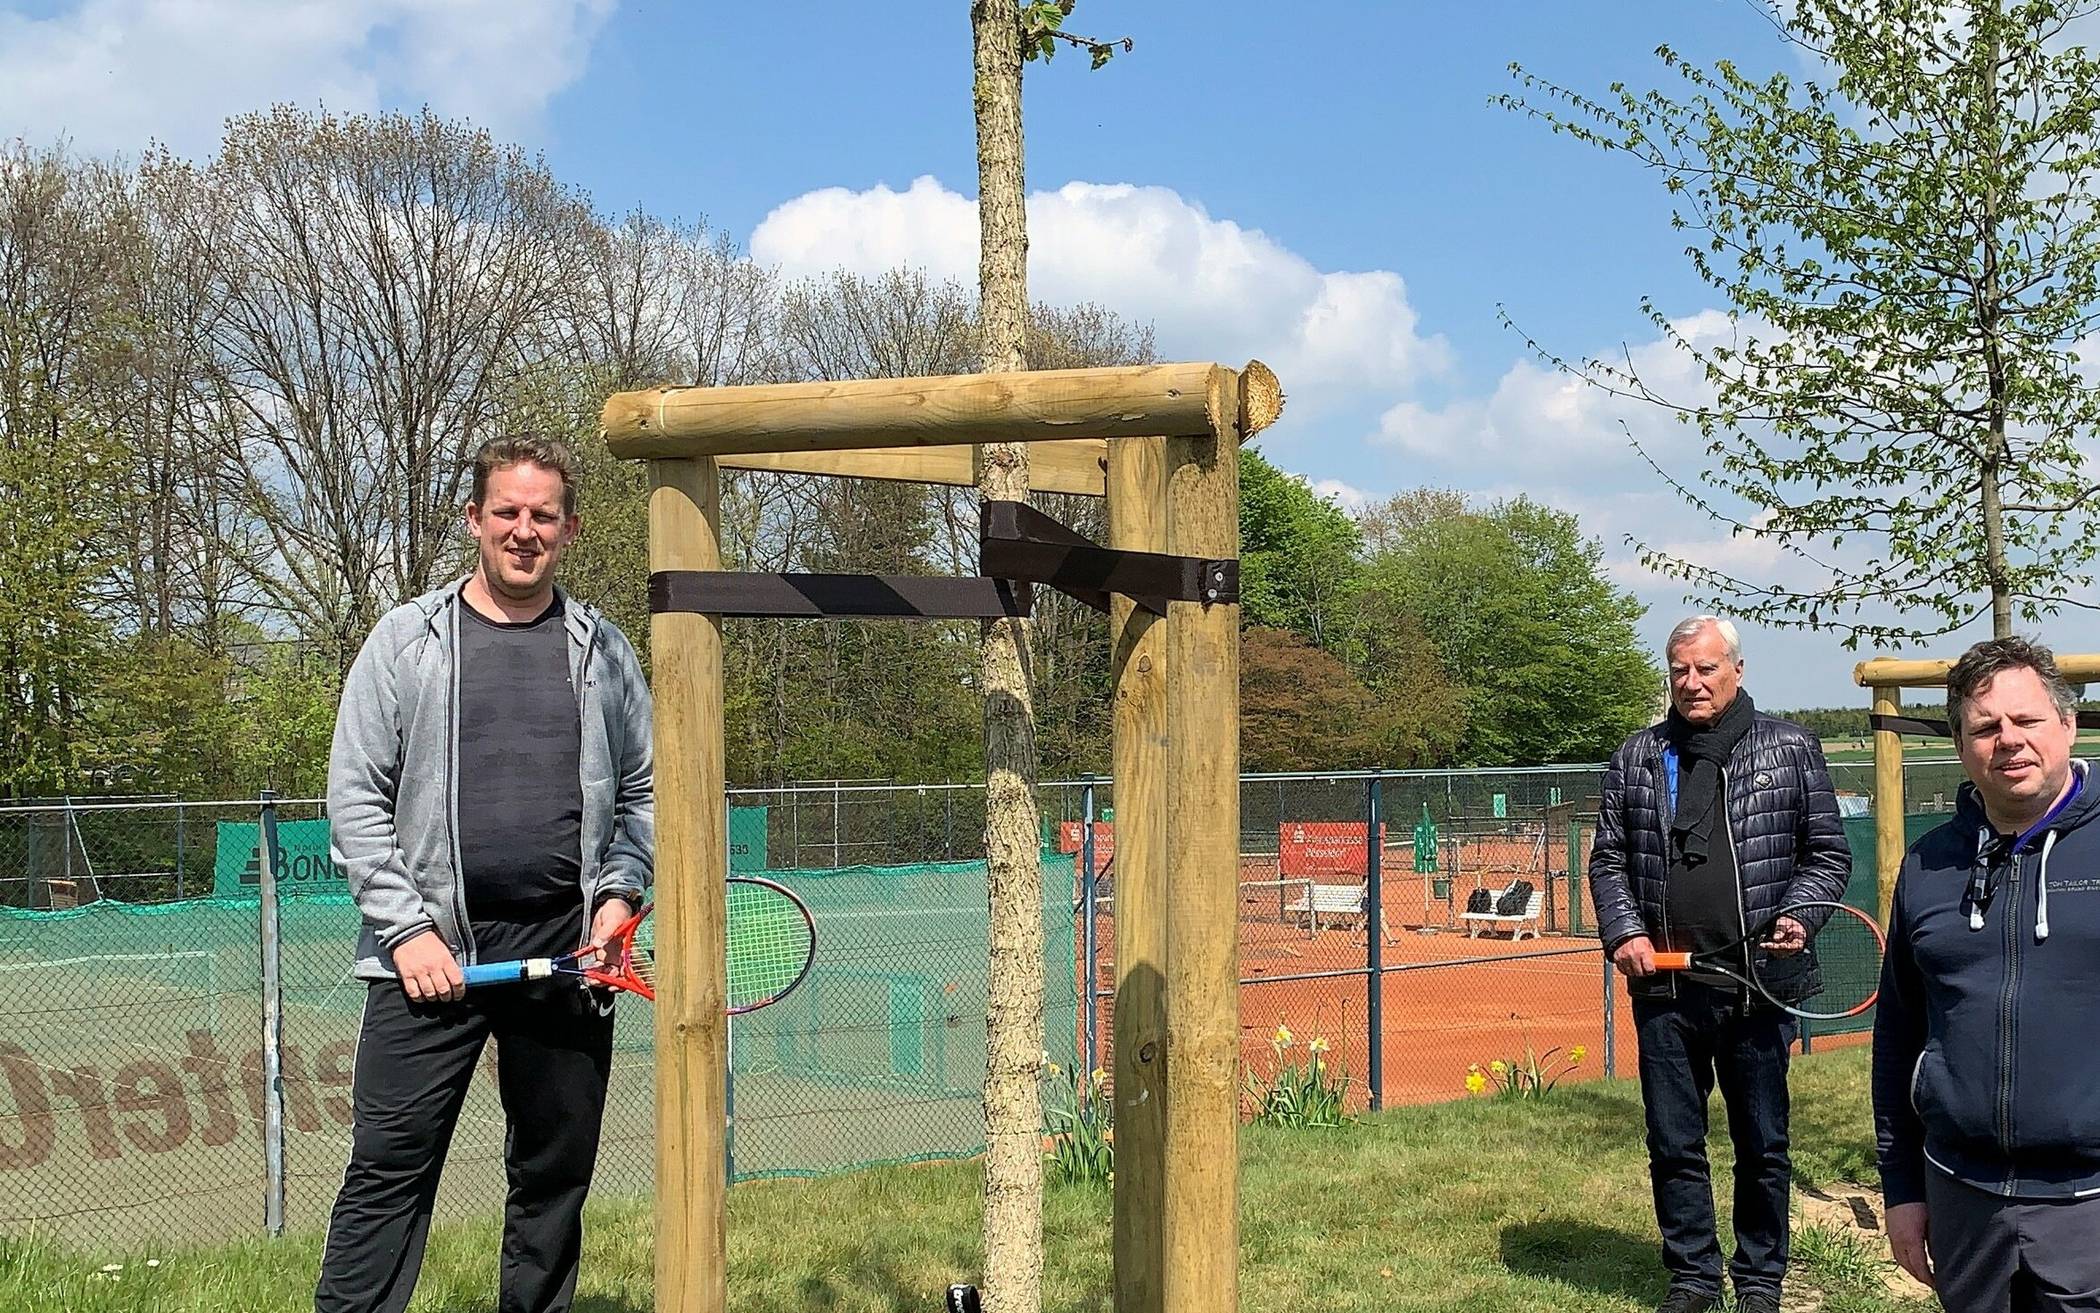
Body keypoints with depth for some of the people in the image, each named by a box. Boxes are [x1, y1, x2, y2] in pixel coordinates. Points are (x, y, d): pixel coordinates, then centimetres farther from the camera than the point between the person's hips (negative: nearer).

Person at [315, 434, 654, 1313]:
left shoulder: (603, 650, 11)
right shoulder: (407, 639, 5)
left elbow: (642, 792, 15)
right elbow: (355, 796, 2)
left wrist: (620, 892, -1)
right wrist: (407, 927, -7)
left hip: (568, 949, 2)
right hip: (431, 949, -2)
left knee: (555, 1177, 9)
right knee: (388, 1172, -5)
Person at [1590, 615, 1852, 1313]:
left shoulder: (1791, 748, 3)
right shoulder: (1636, 758, 8)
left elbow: (1829, 854, 6)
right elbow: (1608, 859, 13)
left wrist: (1795, 916, -11)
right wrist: (1624, 931, -3)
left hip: (1758, 985, -2)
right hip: (1664, 987, 2)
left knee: (1762, 1145, 9)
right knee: (1673, 1145, 9)